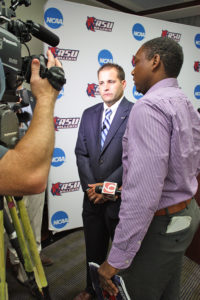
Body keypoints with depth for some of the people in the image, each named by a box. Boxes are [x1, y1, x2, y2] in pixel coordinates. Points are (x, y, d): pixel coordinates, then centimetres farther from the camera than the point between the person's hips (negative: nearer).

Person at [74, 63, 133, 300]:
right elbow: (81, 153, 6)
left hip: (120, 198, -5)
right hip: (93, 197, 5)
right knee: (94, 249, 21)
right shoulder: (89, 114, 8)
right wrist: (89, 186, -5)